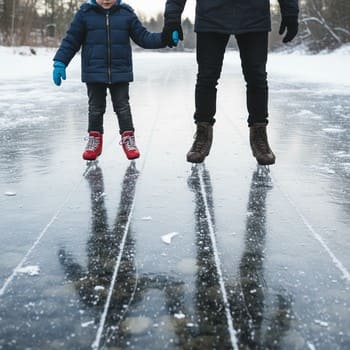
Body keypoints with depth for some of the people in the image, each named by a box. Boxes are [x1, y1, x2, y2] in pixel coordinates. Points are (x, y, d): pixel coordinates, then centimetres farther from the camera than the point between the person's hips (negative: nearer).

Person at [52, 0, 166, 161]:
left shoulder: (126, 13, 1)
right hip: (94, 72, 0)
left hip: (120, 73, 0)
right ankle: (95, 139, 26)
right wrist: (60, 63, -2)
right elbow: (71, 40, 2)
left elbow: (143, 37, 3)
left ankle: (128, 138, 20)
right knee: (96, 107, 11)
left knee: (122, 106, 7)